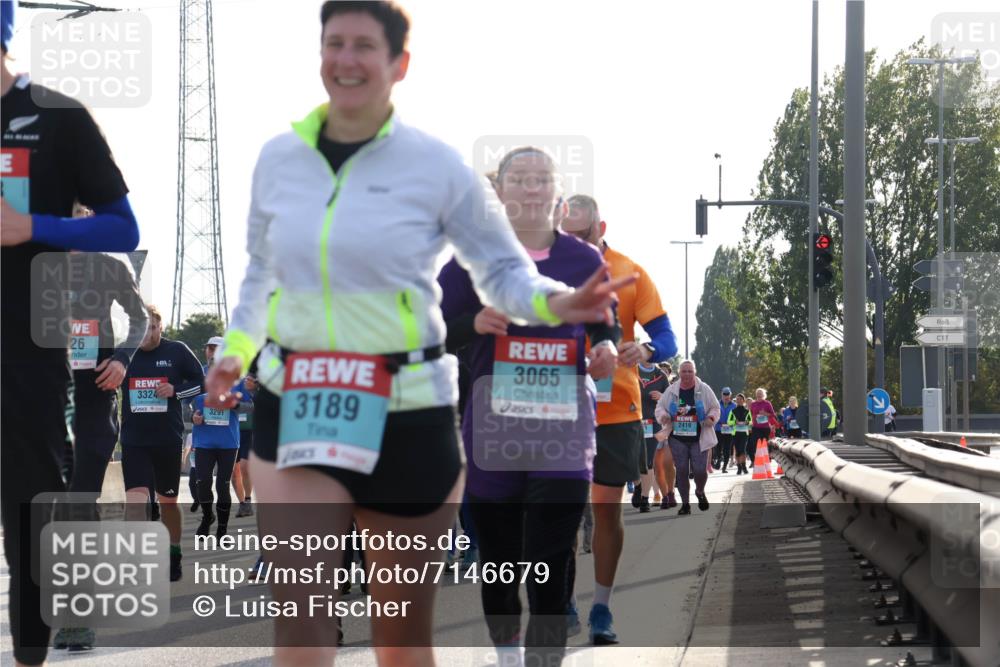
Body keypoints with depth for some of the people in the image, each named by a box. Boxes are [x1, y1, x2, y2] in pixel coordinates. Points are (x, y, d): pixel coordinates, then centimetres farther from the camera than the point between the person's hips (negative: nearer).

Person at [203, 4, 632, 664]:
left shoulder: (437, 166, -3)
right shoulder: (280, 158, 6)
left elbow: (503, 270, 4)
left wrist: (555, 301, -16)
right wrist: (238, 346, 9)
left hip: (406, 415, -2)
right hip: (296, 410, 2)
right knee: (299, 610, -14)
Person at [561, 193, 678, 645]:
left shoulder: (630, 274, -1)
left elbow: (665, 338, -2)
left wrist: (645, 351, -24)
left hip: (615, 410, -1)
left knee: (607, 509, 3)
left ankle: (602, 609, 12)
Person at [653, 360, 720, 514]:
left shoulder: (704, 389, 0)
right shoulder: (671, 391, 5)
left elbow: (715, 408, 6)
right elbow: (660, 406, 13)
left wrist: (711, 418, -15)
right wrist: (663, 416, -9)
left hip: (699, 439, -2)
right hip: (677, 438, 2)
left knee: (700, 470, -8)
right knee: (681, 471, 0)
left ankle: (700, 492, 25)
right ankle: (685, 503, 11)